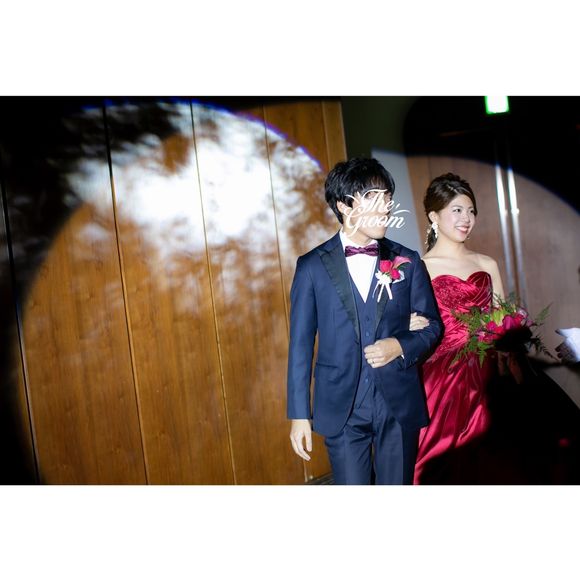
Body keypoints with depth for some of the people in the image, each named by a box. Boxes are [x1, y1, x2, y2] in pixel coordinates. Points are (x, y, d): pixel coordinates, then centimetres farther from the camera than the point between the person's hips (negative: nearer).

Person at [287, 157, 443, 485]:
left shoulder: (407, 262, 3)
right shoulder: (312, 266, -3)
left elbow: (432, 325, 9)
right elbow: (301, 344, -1)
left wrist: (401, 346, -13)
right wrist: (299, 414, -2)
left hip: (400, 406, 2)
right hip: (342, 409, -1)